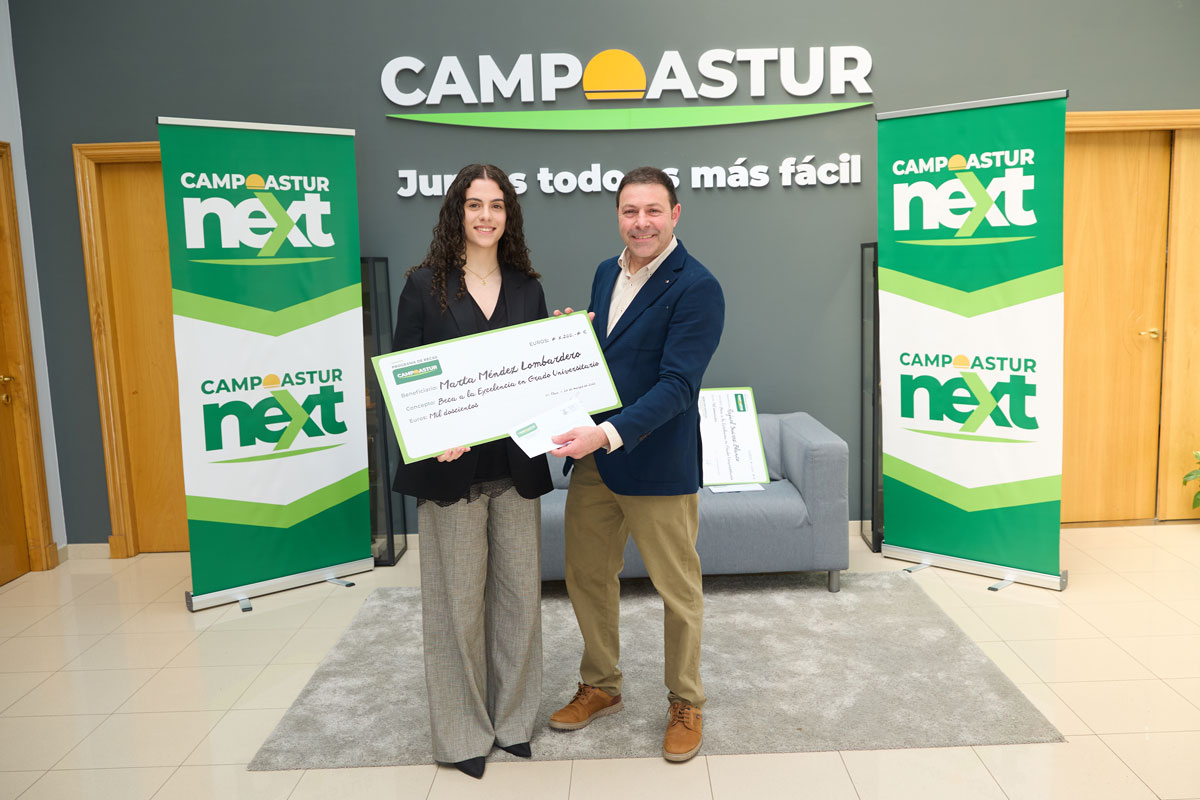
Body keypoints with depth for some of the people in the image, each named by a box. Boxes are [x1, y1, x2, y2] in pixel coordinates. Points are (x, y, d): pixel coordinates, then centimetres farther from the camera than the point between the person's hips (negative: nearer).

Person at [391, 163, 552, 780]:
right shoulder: (425, 285, 0)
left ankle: (513, 717, 29)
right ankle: (462, 730, 24)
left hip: (516, 466, 3)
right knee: (457, 597, 6)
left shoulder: (526, 288, 10)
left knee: (519, 591, 10)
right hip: (451, 468, -3)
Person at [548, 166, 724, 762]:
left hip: (657, 464, -7)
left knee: (677, 591, 9)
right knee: (587, 577, 17)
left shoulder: (696, 288, -15)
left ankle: (684, 703, 31)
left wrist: (608, 433, -32)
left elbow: (677, 384, -22)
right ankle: (601, 687, 39)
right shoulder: (606, 273, 9)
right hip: (592, 456, 7)